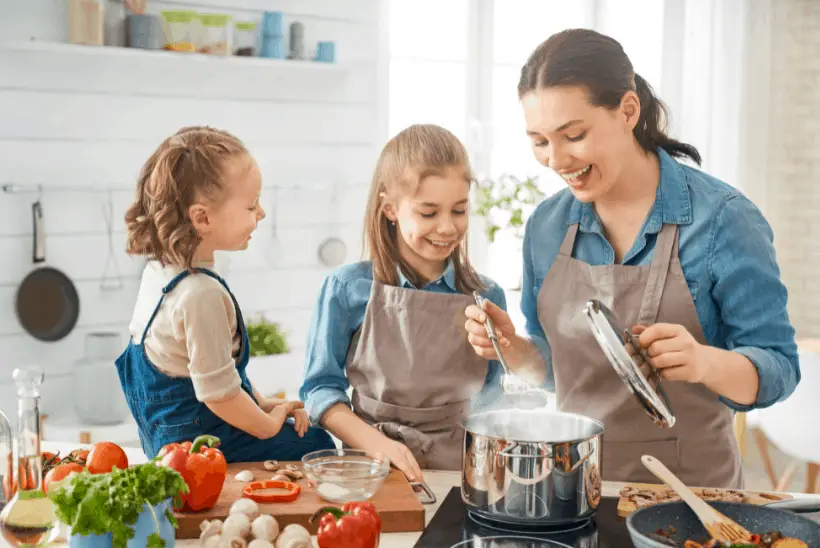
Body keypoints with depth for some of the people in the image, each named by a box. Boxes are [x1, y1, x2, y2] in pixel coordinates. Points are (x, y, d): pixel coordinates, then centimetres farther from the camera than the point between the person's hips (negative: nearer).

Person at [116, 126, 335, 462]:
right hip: (203, 441, -10)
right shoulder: (202, 294, -29)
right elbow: (218, 393, -25)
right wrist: (269, 424, -8)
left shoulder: (158, 269, 2)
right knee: (317, 445, -5)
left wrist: (263, 404, 10)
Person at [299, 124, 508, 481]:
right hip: (374, 470, -2)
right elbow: (321, 387, 3)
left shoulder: (487, 298, 6)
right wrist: (378, 445, -9)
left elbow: (489, 398, 12)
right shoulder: (348, 289, 1)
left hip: (460, 469, 2)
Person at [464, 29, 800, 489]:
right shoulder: (546, 226, 2)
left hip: (690, 485, -3)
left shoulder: (724, 218, -11)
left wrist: (705, 363, -27)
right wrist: (514, 348, -7)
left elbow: (778, 369, -9)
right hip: (573, 479, 3)